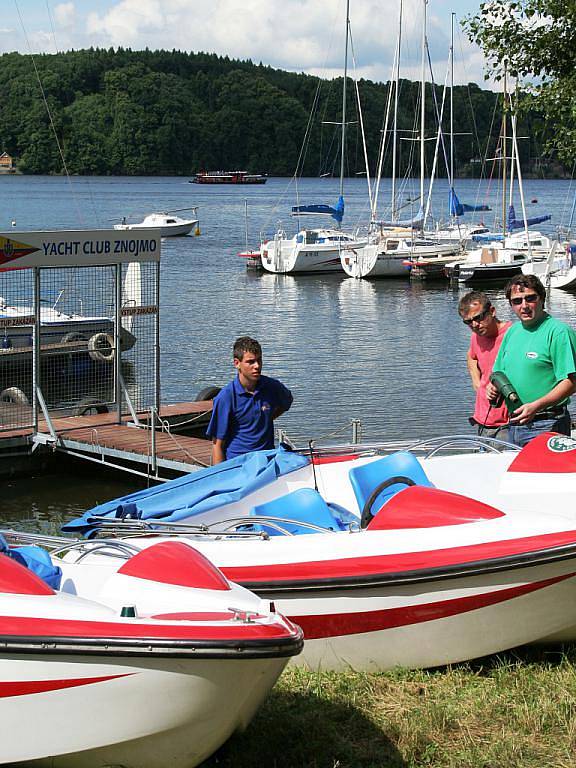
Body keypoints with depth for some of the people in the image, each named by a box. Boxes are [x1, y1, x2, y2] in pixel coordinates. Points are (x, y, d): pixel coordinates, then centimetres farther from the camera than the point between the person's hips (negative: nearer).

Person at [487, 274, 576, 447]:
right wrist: (494, 387, 1)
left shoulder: (559, 332, -11)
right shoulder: (512, 332, 13)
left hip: (545, 427, -7)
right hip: (515, 424, 7)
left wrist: (536, 406, -28)